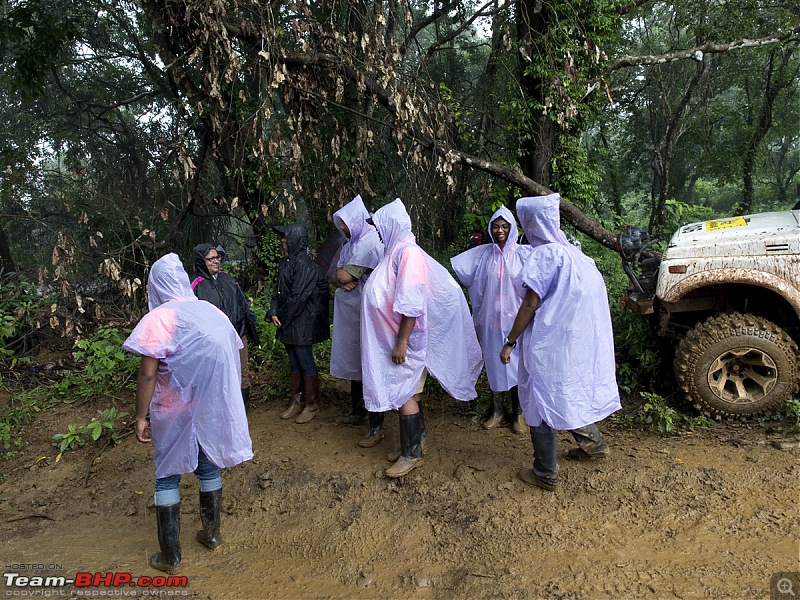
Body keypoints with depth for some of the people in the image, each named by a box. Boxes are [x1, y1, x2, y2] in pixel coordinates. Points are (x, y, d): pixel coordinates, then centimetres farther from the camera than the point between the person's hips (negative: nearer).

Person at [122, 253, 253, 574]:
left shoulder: (157, 319, -14)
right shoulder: (212, 311, 2)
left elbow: (147, 374, -17)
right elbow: (232, 360, 8)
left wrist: (141, 417, -8)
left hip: (176, 412, -4)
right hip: (213, 408, 5)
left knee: (168, 476, 11)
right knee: (209, 465, 20)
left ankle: (170, 555, 20)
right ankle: (212, 534, 35)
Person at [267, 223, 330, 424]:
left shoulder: (304, 264, -17)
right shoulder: (285, 262, 10)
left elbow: (298, 297, -20)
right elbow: (278, 290, 12)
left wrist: (282, 317, -12)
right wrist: (273, 313, -2)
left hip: (301, 323, -8)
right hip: (288, 323, 8)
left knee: (306, 363, 2)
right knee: (294, 363, 17)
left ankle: (311, 405, 15)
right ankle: (296, 401, 29)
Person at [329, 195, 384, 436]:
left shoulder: (369, 240, -15)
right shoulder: (351, 242, 14)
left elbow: (344, 276, -20)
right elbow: (335, 277, 13)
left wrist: (341, 275, 0)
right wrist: (343, 279, -7)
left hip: (365, 313, -9)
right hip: (349, 310, 9)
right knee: (353, 361, 18)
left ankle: (376, 427, 2)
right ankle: (357, 410, 34)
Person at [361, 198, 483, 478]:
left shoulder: (408, 253, -18)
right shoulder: (395, 251, 11)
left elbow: (411, 305, -23)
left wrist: (401, 343, -23)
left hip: (406, 339, -9)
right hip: (392, 337, 9)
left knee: (404, 395, -2)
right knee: (406, 391, 15)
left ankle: (412, 454, 10)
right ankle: (413, 442, 27)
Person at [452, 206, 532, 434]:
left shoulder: (523, 253, -1)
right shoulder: (482, 254, 5)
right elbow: (455, 264, 8)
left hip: (515, 319, -2)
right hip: (490, 319, 2)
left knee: (516, 363, 2)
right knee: (493, 363, 9)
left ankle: (518, 414, 17)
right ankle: (497, 411, 23)